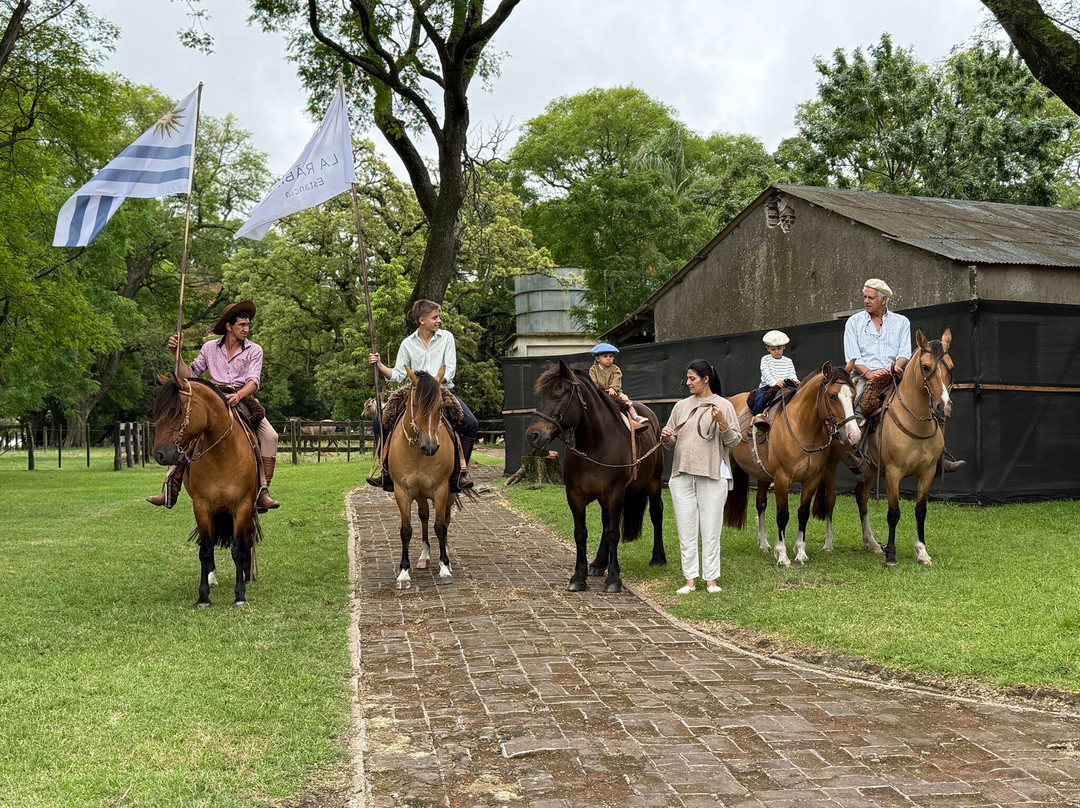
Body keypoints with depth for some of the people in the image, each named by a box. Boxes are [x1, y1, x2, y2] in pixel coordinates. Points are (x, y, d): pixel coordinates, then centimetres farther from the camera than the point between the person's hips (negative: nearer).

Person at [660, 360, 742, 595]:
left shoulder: (723, 405, 1)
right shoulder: (681, 406, 12)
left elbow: (733, 441, -2)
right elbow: (671, 443, 16)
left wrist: (722, 422, -19)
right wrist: (665, 437, -6)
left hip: (712, 475, -4)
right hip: (682, 476, 4)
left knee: (710, 529, 1)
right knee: (685, 530, 6)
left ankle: (711, 579, 9)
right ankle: (690, 579, 13)